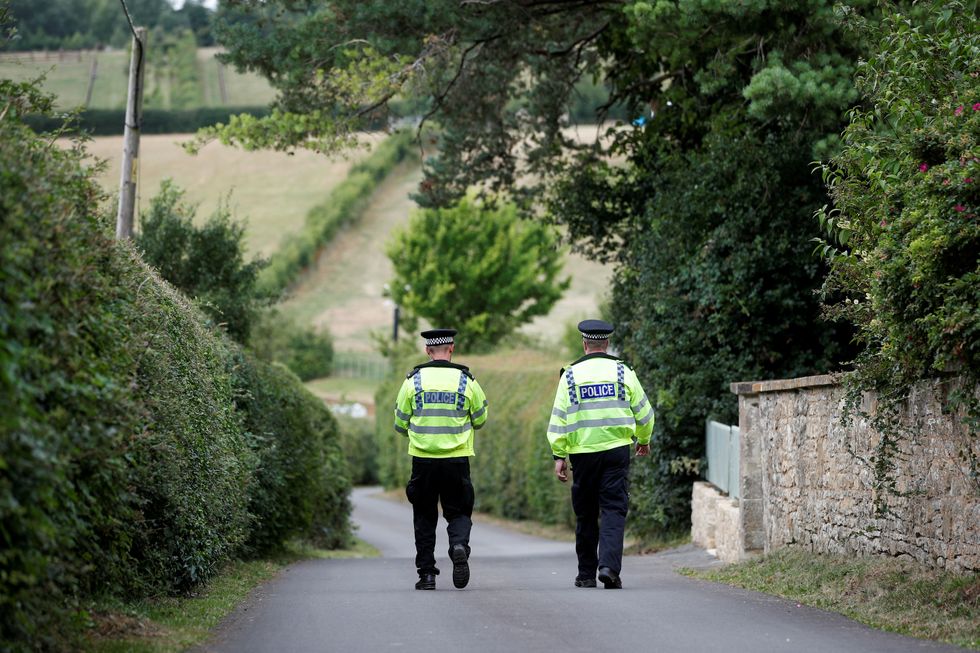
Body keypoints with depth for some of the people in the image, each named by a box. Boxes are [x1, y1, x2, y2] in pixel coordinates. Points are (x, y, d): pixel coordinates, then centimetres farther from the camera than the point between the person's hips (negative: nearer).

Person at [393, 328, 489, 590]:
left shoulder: (414, 380, 0)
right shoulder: (466, 381, 0)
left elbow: (400, 424, 6)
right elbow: (480, 420, 12)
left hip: (423, 460, 0)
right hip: (457, 460, 0)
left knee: (424, 517, 12)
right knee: (458, 512, 10)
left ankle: (426, 573, 7)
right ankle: (459, 546, -21)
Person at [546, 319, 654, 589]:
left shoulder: (571, 375, 2)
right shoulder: (622, 372, 4)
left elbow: (559, 419, -1)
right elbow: (643, 411, 9)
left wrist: (559, 456, 2)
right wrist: (644, 440, 26)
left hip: (582, 453, 1)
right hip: (617, 449, 0)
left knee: (586, 515, 10)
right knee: (614, 510, -1)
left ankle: (586, 574, 14)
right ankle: (609, 565, -18)